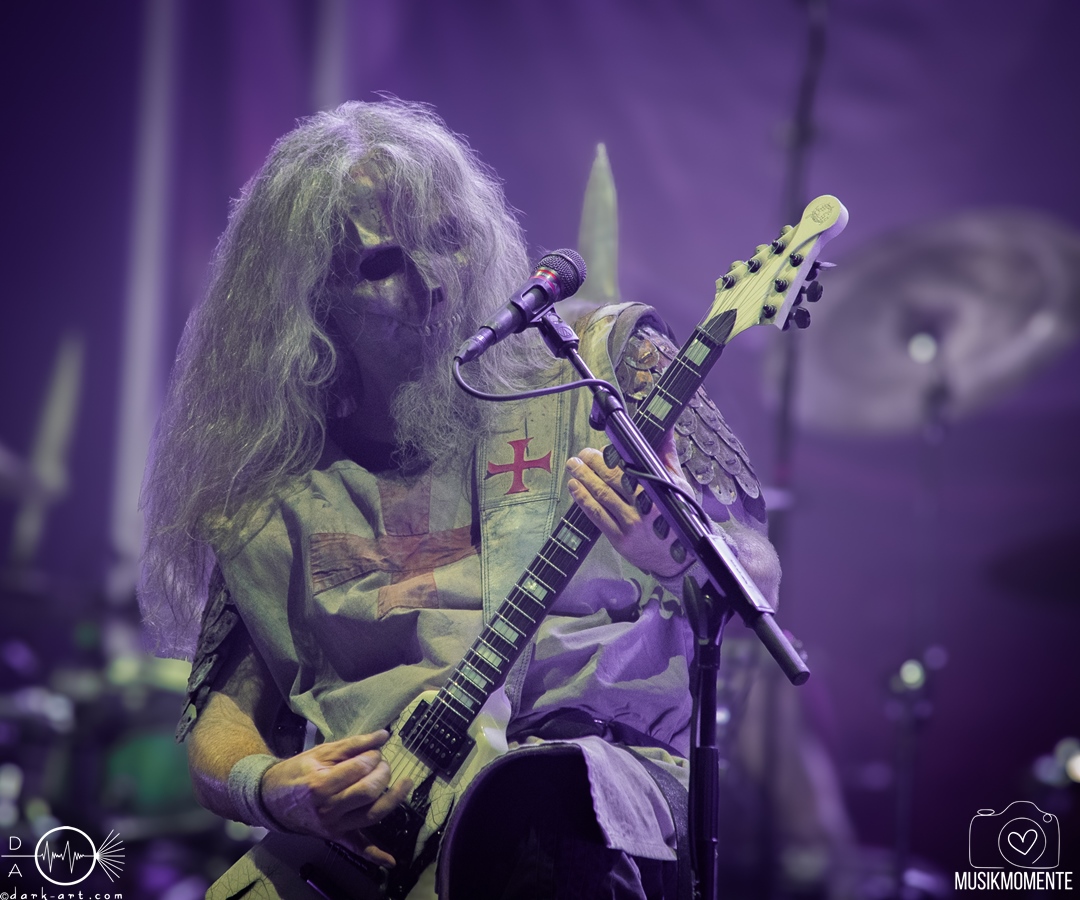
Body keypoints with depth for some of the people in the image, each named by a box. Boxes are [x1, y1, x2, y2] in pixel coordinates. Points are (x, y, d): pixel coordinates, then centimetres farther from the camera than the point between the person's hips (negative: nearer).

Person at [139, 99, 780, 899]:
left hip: (587, 762, -2)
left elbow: (755, 578, 3)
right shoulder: (276, 493, 12)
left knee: (539, 804, -40)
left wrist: (674, 554, -22)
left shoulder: (601, 360, 8)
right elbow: (221, 710, 15)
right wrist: (269, 789, -10)